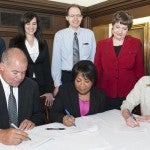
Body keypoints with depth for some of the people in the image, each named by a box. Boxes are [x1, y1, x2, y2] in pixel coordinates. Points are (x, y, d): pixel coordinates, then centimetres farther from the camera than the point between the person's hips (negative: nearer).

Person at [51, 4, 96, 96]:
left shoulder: (90, 34, 0)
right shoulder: (59, 35, -2)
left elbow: (93, 57, 2)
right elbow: (56, 60, -3)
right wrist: (57, 84, -5)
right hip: (66, 76, -1)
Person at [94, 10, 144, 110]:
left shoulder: (136, 44, 1)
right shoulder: (101, 44, 4)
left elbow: (139, 70, 5)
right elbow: (97, 70, 8)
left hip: (128, 94, -1)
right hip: (106, 94, 1)